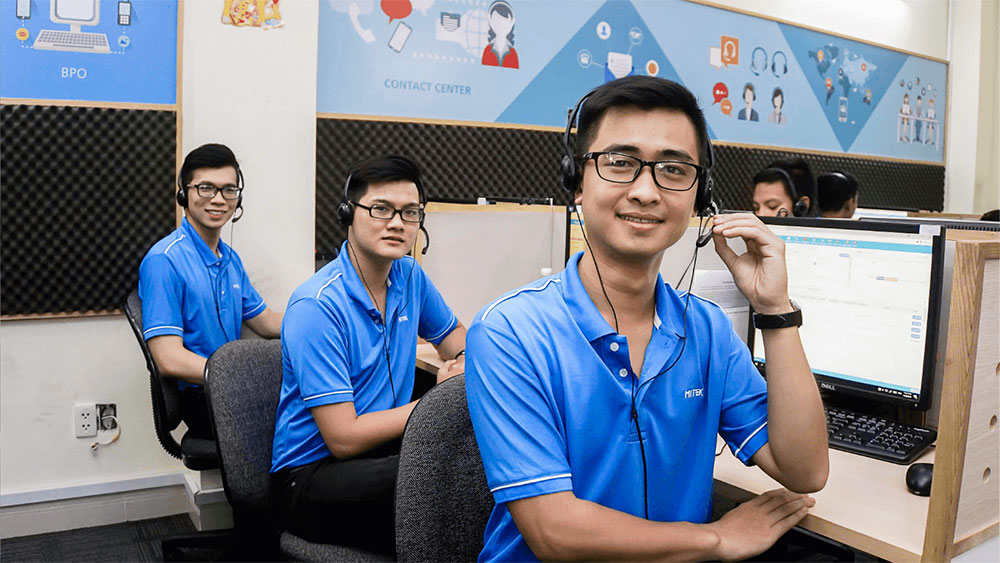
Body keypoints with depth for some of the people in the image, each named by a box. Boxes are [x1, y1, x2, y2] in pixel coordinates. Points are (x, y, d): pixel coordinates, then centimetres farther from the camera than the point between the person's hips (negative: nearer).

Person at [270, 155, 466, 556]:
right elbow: (343, 438, -21)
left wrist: (463, 367, -4)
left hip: (384, 449, 7)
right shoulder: (317, 306, -18)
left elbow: (456, 338, 20)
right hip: (311, 475, -7)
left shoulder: (409, 275, 3)